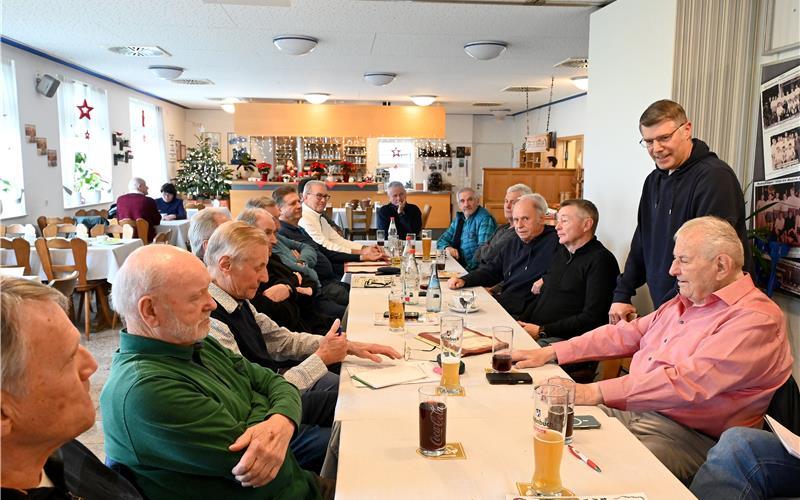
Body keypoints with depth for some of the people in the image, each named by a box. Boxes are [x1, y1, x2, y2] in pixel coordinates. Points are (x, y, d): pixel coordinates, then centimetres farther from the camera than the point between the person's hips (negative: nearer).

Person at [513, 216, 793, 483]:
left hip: (686, 435, -8)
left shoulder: (755, 319, -14)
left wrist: (596, 393, -31)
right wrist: (551, 353, 7)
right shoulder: (683, 303, 16)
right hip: (630, 410, 8)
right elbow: (625, 335, 17)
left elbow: (689, 382, -26)